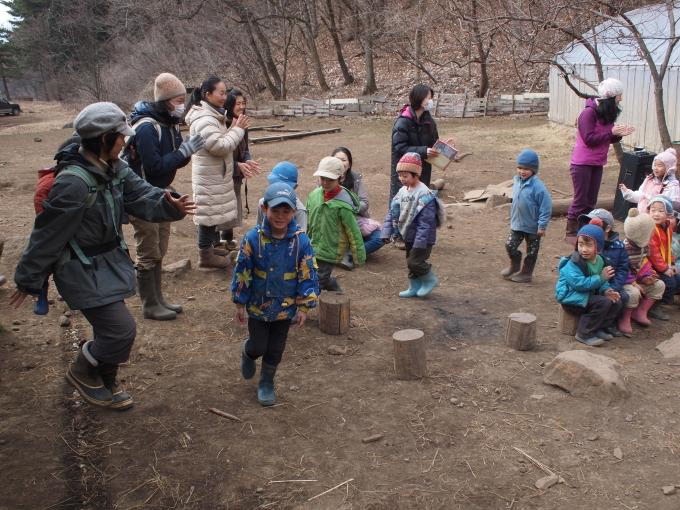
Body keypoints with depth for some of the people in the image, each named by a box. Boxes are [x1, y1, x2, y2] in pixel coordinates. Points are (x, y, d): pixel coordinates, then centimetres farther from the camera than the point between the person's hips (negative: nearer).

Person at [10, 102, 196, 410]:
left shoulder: (116, 170, 1)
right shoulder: (73, 183, -27)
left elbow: (141, 195, -6)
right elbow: (47, 234, -20)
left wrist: (169, 205, -29)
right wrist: (29, 280, -12)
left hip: (110, 262, 9)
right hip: (83, 272, -9)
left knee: (111, 329, 18)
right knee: (121, 329, -9)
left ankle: (105, 384, 40)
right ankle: (81, 373, 19)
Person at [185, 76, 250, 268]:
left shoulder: (213, 115, 13)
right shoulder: (204, 120, -21)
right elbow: (220, 146, -26)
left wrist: (235, 129, 3)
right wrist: (237, 129, -17)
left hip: (215, 174, 10)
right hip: (209, 176, -10)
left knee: (212, 213, 18)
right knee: (209, 214, -2)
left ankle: (208, 248, 31)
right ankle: (206, 255, 9)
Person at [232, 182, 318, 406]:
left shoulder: (301, 241, -15)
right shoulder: (253, 239, -16)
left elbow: (308, 276, -7)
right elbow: (242, 272, -7)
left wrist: (304, 306, -6)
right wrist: (240, 304, -3)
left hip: (285, 308, 1)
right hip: (258, 306, -1)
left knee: (275, 350, 15)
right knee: (258, 347, 9)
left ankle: (266, 383, 38)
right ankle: (247, 352, 46)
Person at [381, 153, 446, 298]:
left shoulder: (425, 195, -20)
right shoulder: (402, 191, 3)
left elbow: (425, 221, -24)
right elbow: (392, 213, 5)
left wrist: (420, 241, -27)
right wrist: (386, 232, -3)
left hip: (422, 238, -8)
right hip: (408, 236, 8)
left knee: (415, 262, -10)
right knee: (410, 262, 16)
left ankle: (430, 280, 15)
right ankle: (415, 287, 31)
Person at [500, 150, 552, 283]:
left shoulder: (537, 186, -22)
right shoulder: (517, 181, 0)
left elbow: (546, 206, -18)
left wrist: (542, 225, -17)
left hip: (533, 227, -5)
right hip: (517, 224, 6)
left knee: (531, 252, 10)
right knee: (510, 246, 6)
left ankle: (526, 273, 27)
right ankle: (514, 265, 32)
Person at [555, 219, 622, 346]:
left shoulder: (600, 260, 4)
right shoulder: (574, 263, -22)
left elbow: (602, 282, 9)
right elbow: (579, 283, -30)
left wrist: (605, 290, -14)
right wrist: (601, 278, -25)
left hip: (588, 295, 9)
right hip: (571, 297, -9)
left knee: (616, 302, 1)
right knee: (603, 302, -24)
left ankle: (596, 328, 7)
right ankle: (583, 334, -14)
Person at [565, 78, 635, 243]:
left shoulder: (608, 114, 7)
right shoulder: (589, 113, -17)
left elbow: (609, 139, 12)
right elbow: (589, 138, -22)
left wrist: (620, 134, -8)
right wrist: (611, 132, -20)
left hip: (598, 164, 8)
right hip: (582, 163, -8)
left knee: (591, 201, 12)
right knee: (580, 200, 0)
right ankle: (570, 233, 11)